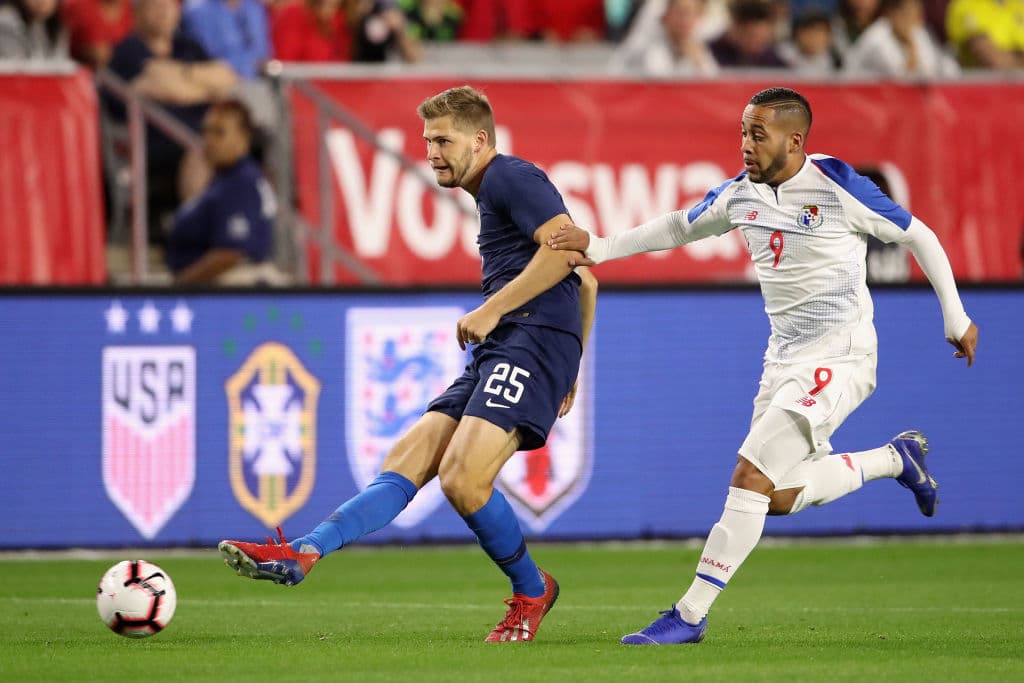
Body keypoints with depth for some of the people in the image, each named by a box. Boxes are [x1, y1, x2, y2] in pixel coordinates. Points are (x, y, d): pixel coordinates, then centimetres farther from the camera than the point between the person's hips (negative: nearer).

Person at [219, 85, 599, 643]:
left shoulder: (511, 177, -2)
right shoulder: (492, 195, 27)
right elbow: (586, 278, 32)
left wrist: (491, 310, -17)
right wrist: (569, 372, 31)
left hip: (534, 337, -11)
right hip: (499, 349, 11)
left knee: (463, 480, -21)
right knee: (406, 463, -3)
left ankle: (531, 592, 0)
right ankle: (302, 554, -14)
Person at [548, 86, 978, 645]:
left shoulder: (838, 189, -15)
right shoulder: (741, 194, 4)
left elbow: (919, 237, -5)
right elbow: (679, 227, 19)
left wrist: (956, 320, 0)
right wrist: (598, 248, 8)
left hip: (838, 358, -8)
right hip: (783, 359, 8)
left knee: (751, 476, -17)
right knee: (779, 498, 11)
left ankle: (690, 615, -13)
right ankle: (897, 459, 32)